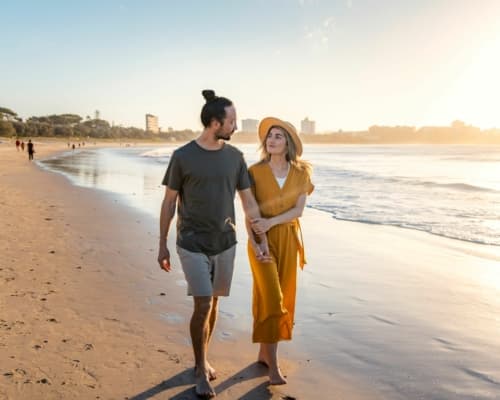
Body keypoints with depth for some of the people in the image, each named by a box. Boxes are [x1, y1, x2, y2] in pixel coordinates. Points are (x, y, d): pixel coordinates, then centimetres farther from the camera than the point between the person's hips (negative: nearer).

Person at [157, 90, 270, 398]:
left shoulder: (235, 156, 2)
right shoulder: (183, 156, -8)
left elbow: (249, 202, 5)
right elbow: (169, 202, -1)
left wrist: (262, 240, 1)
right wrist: (162, 244, 1)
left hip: (225, 244, 4)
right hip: (193, 245, -4)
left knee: (213, 304, 12)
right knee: (203, 305, -8)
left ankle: (203, 359, 32)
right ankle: (201, 370, 11)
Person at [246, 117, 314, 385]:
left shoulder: (301, 173, 0)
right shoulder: (256, 171, -7)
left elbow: (298, 210, -7)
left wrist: (270, 222, -20)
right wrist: (253, 242, -20)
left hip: (288, 240, 3)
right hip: (263, 240, -3)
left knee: (281, 298, 9)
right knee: (271, 299, -9)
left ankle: (263, 353, 26)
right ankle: (273, 364, 0)